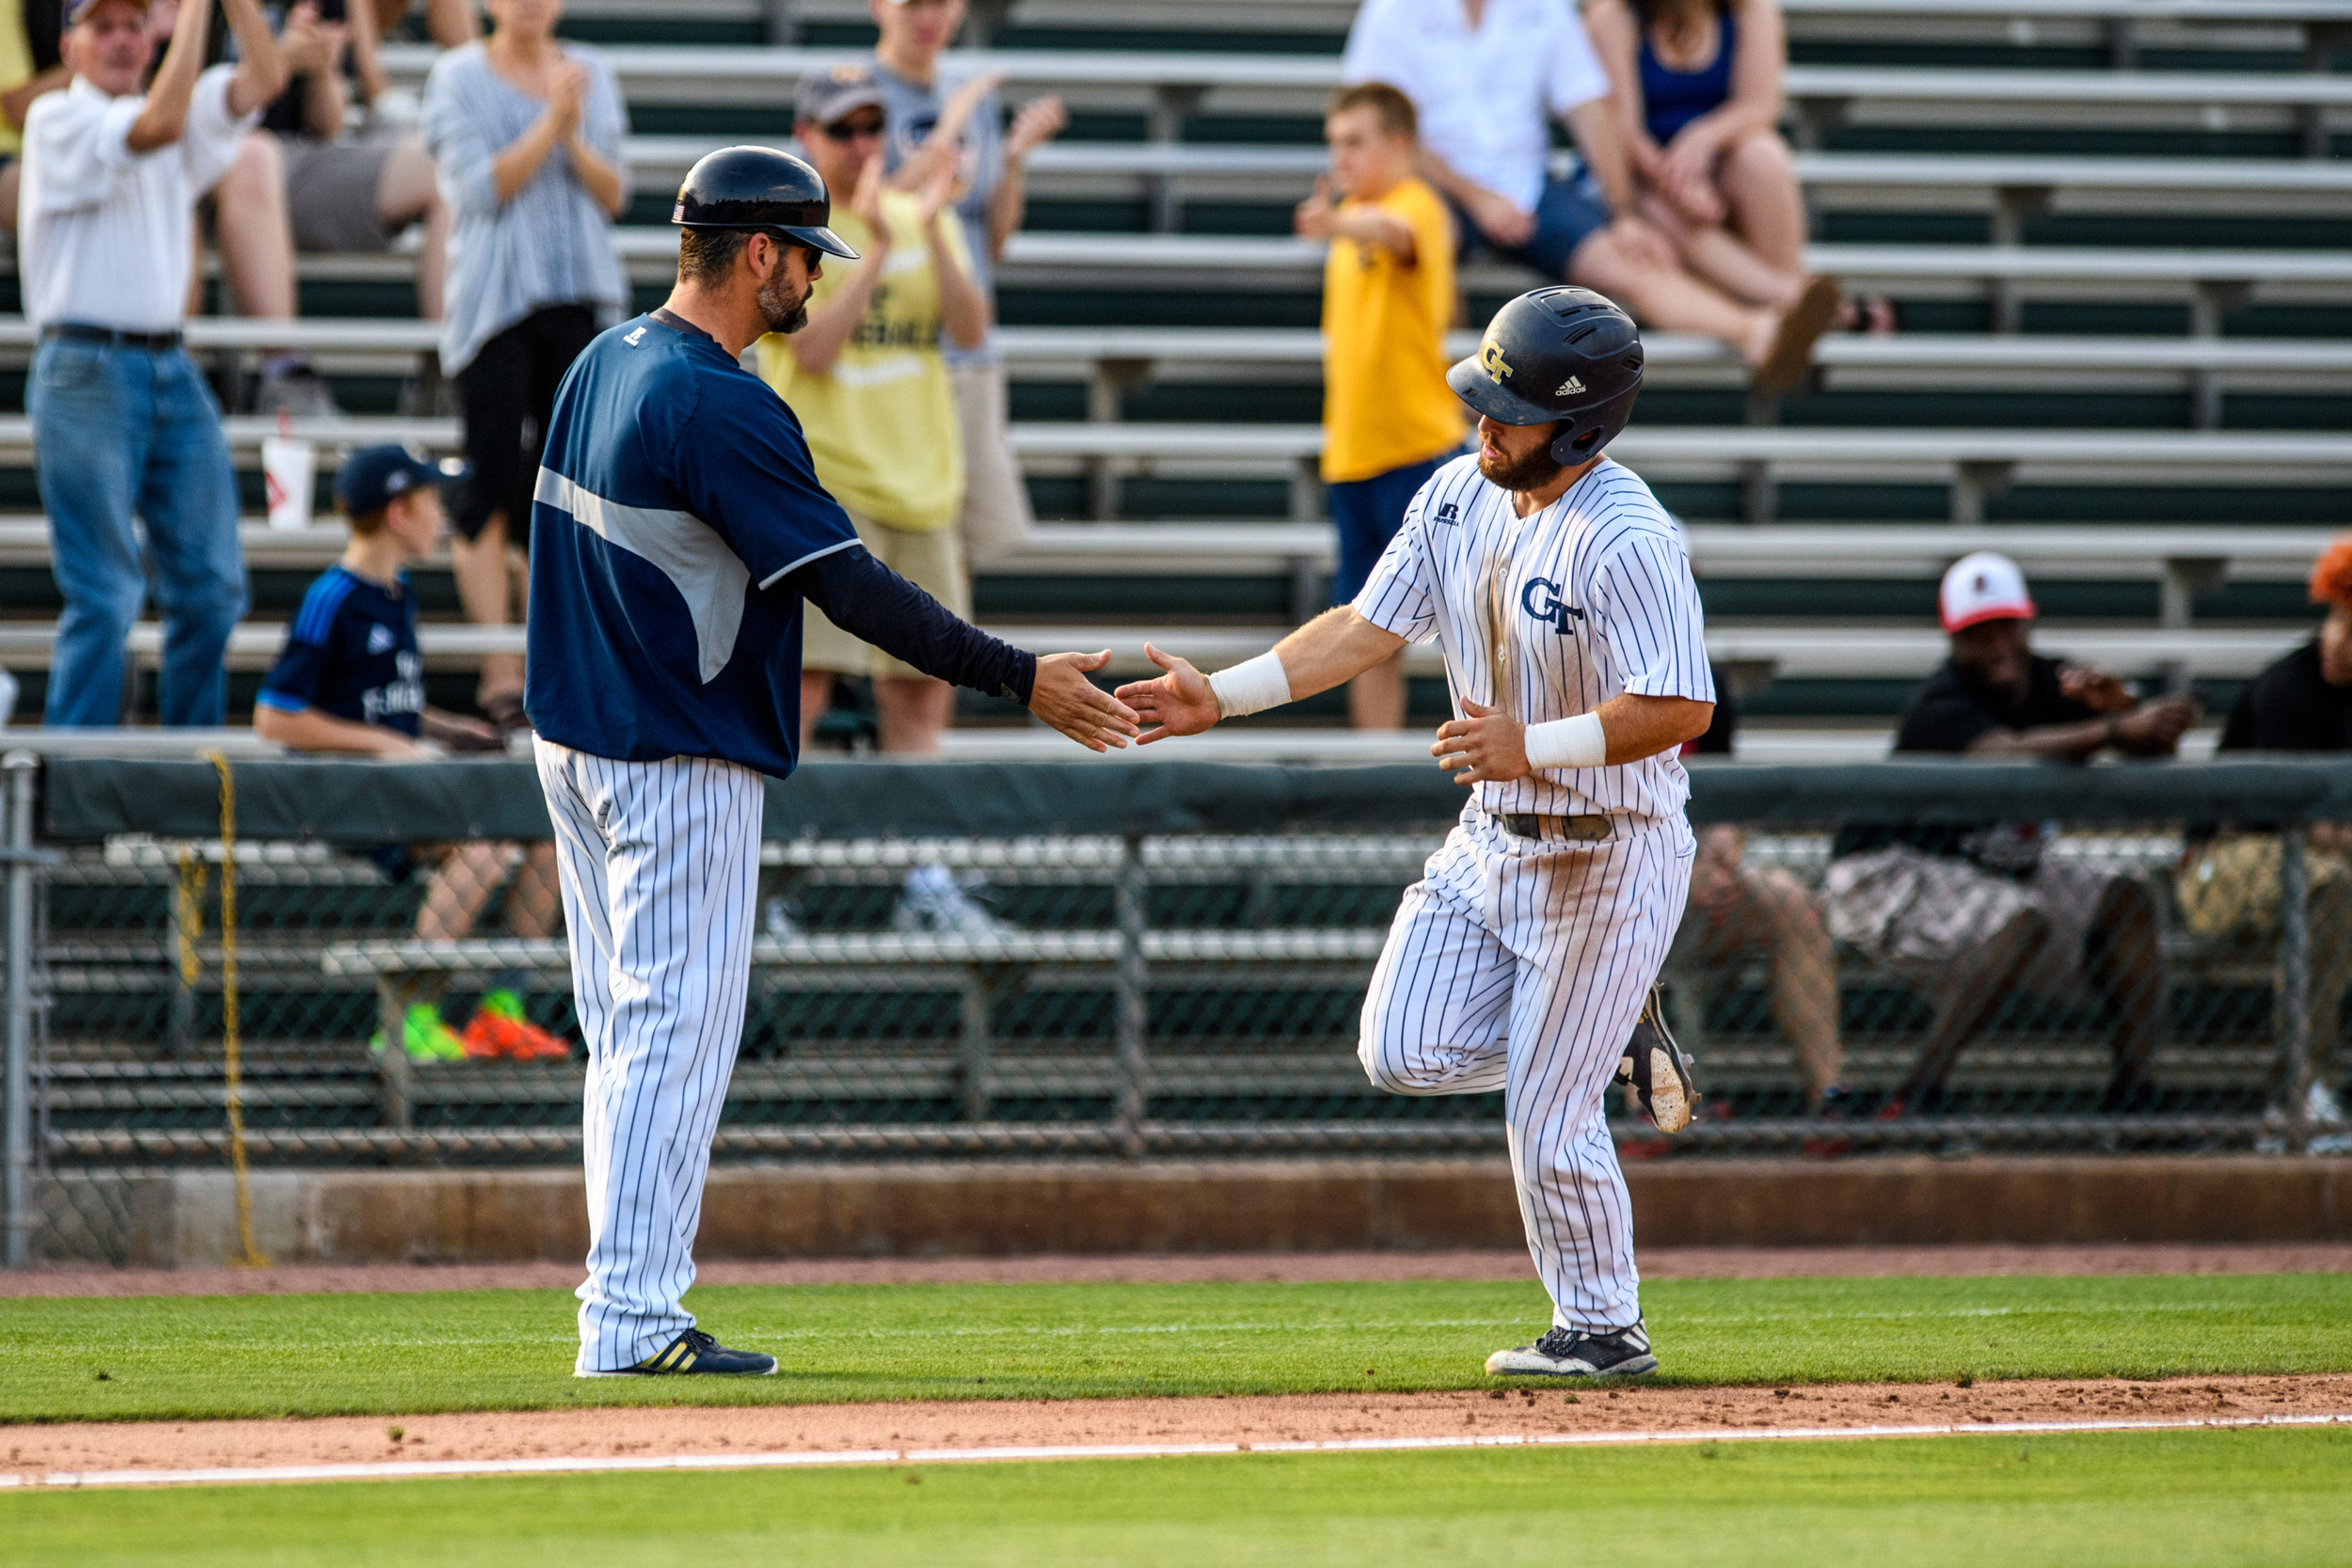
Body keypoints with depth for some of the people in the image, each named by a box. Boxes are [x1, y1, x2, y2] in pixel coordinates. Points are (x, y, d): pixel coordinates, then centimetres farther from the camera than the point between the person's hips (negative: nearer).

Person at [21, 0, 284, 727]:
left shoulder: (187, 115, 16)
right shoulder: (57, 119, -4)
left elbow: (264, 79, 3)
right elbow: (159, 124, -20)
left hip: (170, 367, 7)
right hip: (87, 370, -7)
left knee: (210, 585, 4)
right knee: (104, 594, -8)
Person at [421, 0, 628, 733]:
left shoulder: (591, 76, 13)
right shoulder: (460, 77, 1)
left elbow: (614, 195, 8)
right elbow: (481, 188, -9)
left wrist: (576, 139, -9)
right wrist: (550, 124, -14)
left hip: (579, 298, 4)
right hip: (493, 300, -4)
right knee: (493, 488, -8)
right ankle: (500, 672, -8)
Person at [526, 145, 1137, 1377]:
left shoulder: (604, 365, 10)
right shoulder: (721, 407, -19)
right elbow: (849, 586, -22)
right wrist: (1019, 679, -19)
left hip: (577, 746, 10)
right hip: (681, 764, -10)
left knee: (631, 1030, 12)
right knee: (676, 1027, -8)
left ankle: (632, 1306, 14)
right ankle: (631, 1320, -10)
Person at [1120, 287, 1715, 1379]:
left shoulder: (1626, 539, -24)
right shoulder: (1460, 496, 0)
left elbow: (1681, 707, -28)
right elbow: (1370, 628, 5)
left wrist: (1535, 745, -37)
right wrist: (1222, 695, -2)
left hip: (1607, 853, -8)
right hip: (1493, 837, 8)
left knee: (1546, 1113, -4)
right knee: (1405, 1054, -1)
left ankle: (1603, 1329, 15)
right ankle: (1603, 1033, 22)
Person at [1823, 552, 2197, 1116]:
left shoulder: (2051, 684, -1)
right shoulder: (1941, 708, -24)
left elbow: (2156, 746, -7)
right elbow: (2007, 754, -47)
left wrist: (2118, 705, -30)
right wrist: (2115, 730, -59)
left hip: (2002, 873, 9)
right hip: (1891, 874, -9)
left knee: (2128, 900, -7)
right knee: (2023, 923, -33)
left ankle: (2131, 1093, -13)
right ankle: (1913, 1100, -31)